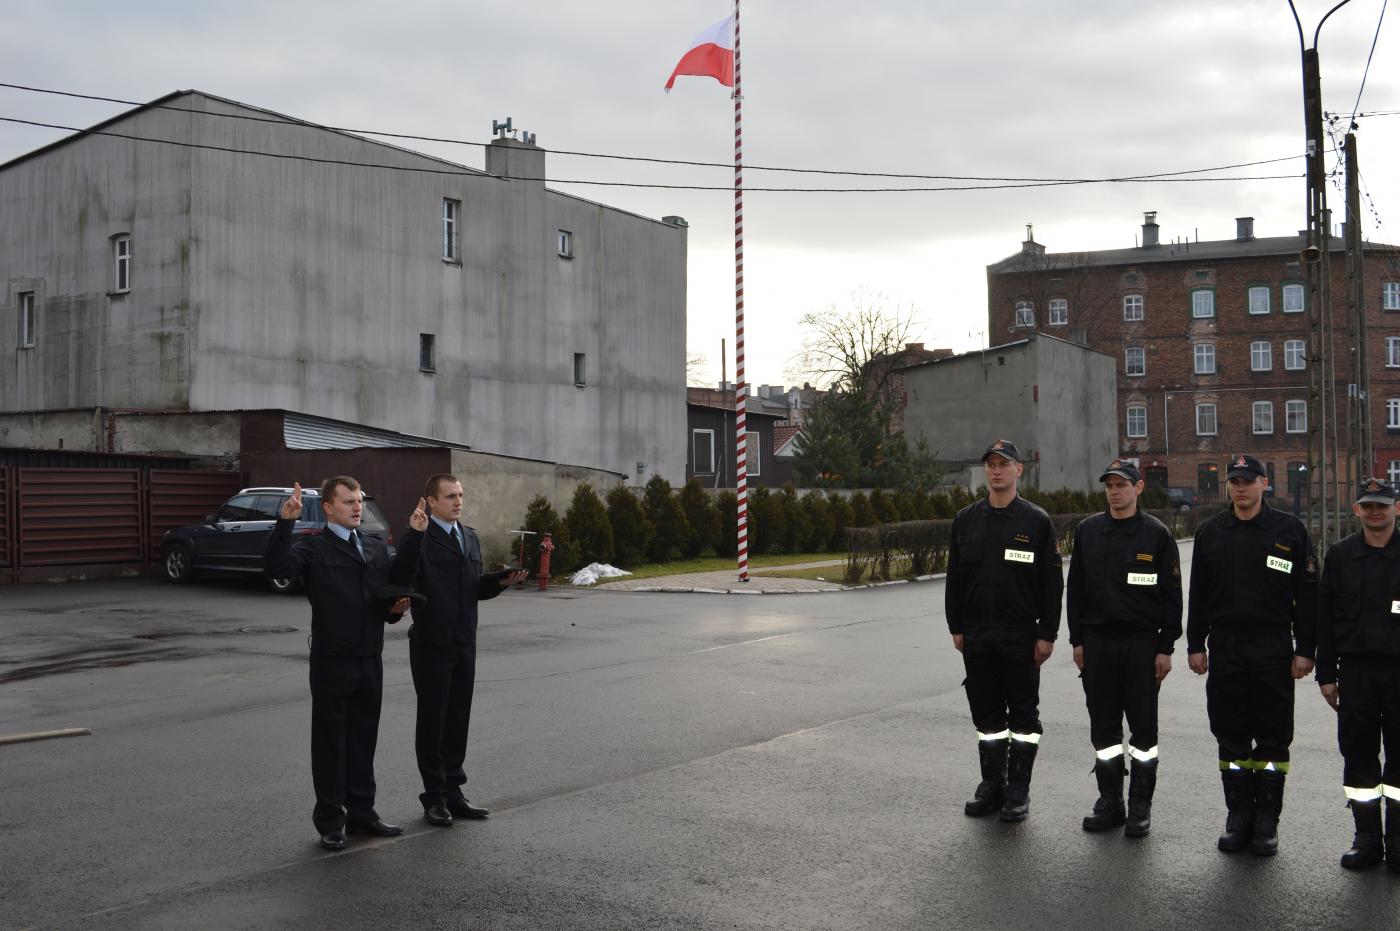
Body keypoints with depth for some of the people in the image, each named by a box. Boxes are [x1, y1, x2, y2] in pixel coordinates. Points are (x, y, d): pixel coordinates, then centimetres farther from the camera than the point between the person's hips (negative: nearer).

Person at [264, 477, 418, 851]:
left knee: (364, 737, 13)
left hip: (370, 659, 5)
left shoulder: (378, 550, 13)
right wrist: (285, 522, -32)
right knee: (330, 739, 4)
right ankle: (330, 819, 14)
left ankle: (361, 811, 25)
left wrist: (396, 607, -1)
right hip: (331, 661, -5)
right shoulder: (313, 548, -4)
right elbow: (276, 568, -23)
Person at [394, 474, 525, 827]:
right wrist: (415, 533, -36)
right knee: (432, 719, 4)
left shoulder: (471, 537, 13)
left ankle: (452, 791, 22)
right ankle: (434, 796, 14)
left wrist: (502, 581, -1)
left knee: (458, 719, 12)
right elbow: (404, 578, -28)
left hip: (464, 643, 7)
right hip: (431, 645, -6)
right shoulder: (419, 538, -11)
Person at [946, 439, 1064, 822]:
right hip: (976, 635, 3)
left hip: (1021, 636, -3)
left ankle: (1018, 791, 14)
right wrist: (956, 627, 5)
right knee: (986, 714, 10)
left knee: (1023, 715, 5)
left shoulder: (1037, 521, -2)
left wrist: (1047, 634, -8)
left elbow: (1052, 583, -3)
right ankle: (992, 786, 21)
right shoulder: (966, 519, 7)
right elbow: (955, 576, 10)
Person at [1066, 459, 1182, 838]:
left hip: (1142, 644, -3)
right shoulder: (1087, 531, 7)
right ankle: (1109, 801, 19)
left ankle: (1140, 806, 14)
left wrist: (1165, 647, -6)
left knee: (1143, 727, 4)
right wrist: (1077, 640, 6)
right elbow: (1075, 589, 10)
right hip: (1097, 643, 3)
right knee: (1103, 726, 8)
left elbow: (1171, 595, -2)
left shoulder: (1157, 534, -2)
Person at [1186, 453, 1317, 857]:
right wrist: (1195, 645, 7)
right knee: (1231, 737, 7)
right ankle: (1238, 817, 17)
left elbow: (1307, 594, -1)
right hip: (1225, 649, 3)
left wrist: (1305, 649, -5)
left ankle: (1266, 823, 13)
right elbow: (1198, 594, 11)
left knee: (1273, 739, 3)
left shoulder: (1289, 530, 0)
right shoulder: (1211, 532, 8)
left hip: (1273, 651, -2)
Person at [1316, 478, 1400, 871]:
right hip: (1355, 671, 2)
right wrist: (1327, 674, 3)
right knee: (1358, 754, 5)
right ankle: (1367, 838, 16)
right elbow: (1325, 617, 7)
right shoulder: (1341, 555, 6)